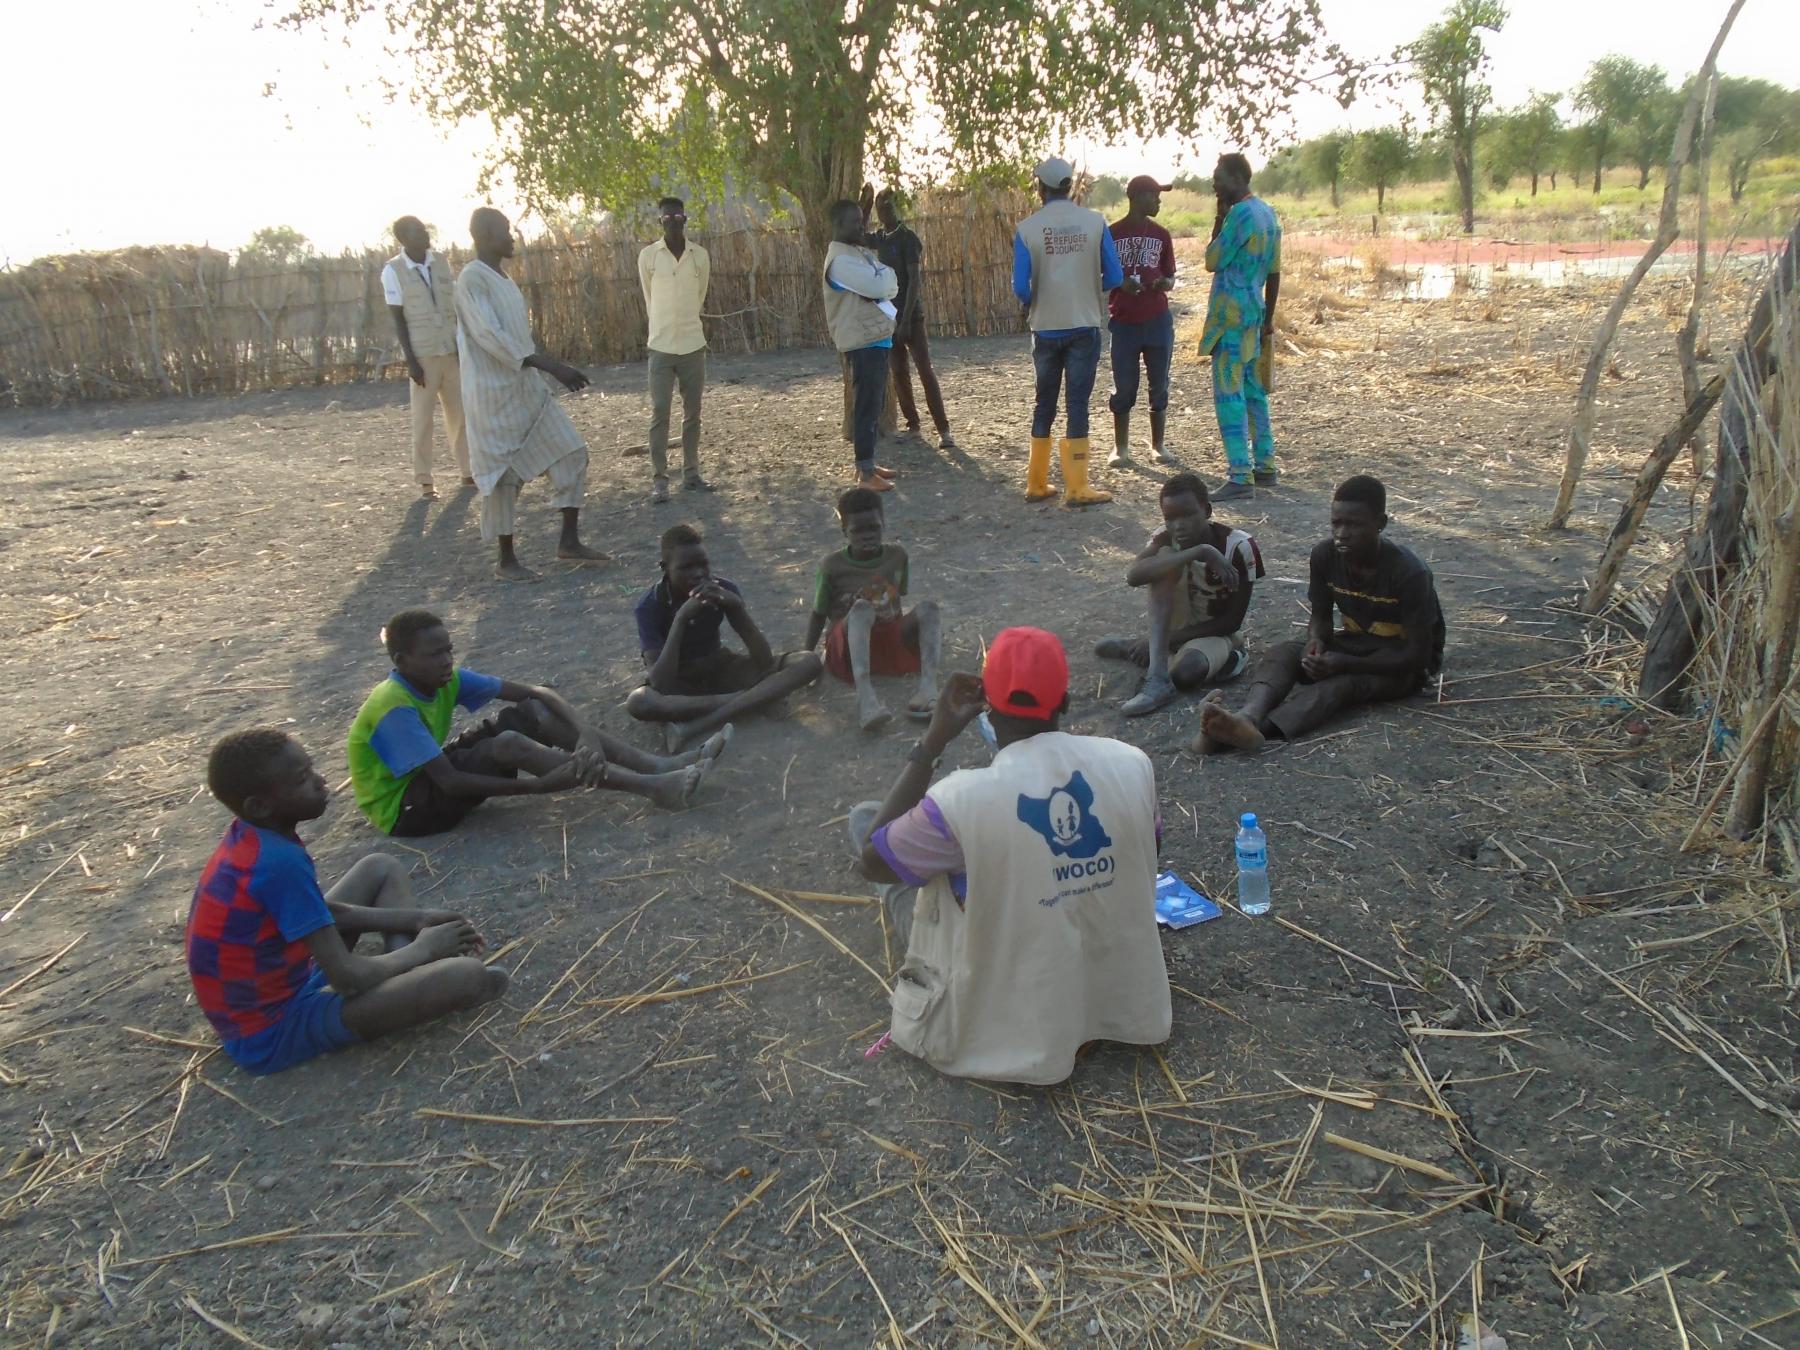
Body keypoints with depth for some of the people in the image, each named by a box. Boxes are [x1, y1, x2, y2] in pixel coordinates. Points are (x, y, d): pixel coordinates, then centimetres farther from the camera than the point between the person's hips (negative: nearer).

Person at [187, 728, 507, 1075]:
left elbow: (322, 911, 13)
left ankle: (412, 976, 4)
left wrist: (415, 920, 5)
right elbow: (349, 978, -25)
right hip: (273, 1030, -10)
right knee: (468, 974, -26)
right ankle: (416, 986, 7)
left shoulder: (251, 834, -2)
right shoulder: (280, 863, -30)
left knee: (381, 869, 19)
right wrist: (423, 949, -7)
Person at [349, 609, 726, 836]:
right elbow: (450, 781, -31)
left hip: (432, 776, 8)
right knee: (510, 744, -31)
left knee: (534, 712, -10)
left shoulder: (447, 678, -5)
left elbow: (535, 692, -9)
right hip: (401, 808, -8)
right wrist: (532, 786, -35)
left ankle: (658, 766, -20)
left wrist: (585, 733, -26)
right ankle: (654, 788, -36)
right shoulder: (395, 708, -26)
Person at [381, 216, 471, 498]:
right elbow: (398, 319, -7)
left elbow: (455, 307, 10)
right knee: (422, 417, 1)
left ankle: (468, 471, 15)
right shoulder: (393, 270, -6)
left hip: (451, 350, 4)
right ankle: (424, 480, 7)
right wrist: (410, 360, -12)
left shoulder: (441, 263, 6)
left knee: (459, 412, 7)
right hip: (423, 355, -4)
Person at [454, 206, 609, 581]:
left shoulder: (504, 278, 14)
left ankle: (569, 541, 12)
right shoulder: (472, 279, -15)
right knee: (504, 475, -1)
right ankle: (506, 560, 11)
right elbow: (492, 337, -25)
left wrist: (554, 368, 19)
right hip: (494, 393, -9)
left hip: (527, 387, 9)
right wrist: (550, 365, -29)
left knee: (571, 453, 5)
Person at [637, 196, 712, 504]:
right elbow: (649, 297, 9)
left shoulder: (700, 255, 2)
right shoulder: (648, 256, -3)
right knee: (659, 412, -4)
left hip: (693, 344, 2)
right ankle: (659, 478, 0)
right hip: (661, 345, -2)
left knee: (692, 412, 7)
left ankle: (691, 473, 16)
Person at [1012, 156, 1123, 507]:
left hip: (1046, 328, 1)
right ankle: (1076, 488, 3)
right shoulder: (1094, 221, -4)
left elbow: (1021, 287, -9)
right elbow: (1114, 278, -2)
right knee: (1078, 402, 3)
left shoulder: (1027, 228, -6)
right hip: (1084, 325, -1)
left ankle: (1036, 484, 19)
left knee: (1045, 402, 13)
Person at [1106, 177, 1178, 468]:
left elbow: (1170, 277, 14)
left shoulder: (1161, 235, 8)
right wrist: (1120, 284, -15)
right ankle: (1121, 446, 13)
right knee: (1123, 387, 2)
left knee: (1159, 385, 6)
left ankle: (1157, 444, 17)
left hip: (1157, 321, 2)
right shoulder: (1111, 233, 0)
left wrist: (1165, 283, -10)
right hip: (1124, 322, -2)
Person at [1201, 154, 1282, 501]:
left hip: (1232, 315, -9)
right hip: (1255, 313, 9)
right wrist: (1268, 320, 19)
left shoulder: (1241, 214, -14)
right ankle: (1265, 466, 21)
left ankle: (1241, 476, -11)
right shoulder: (1268, 213, 13)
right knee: (1255, 392, 15)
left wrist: (1218, 220, -2)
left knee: (1229, 394, -8)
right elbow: (1274, 272, 15)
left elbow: (1212, 261, -11)